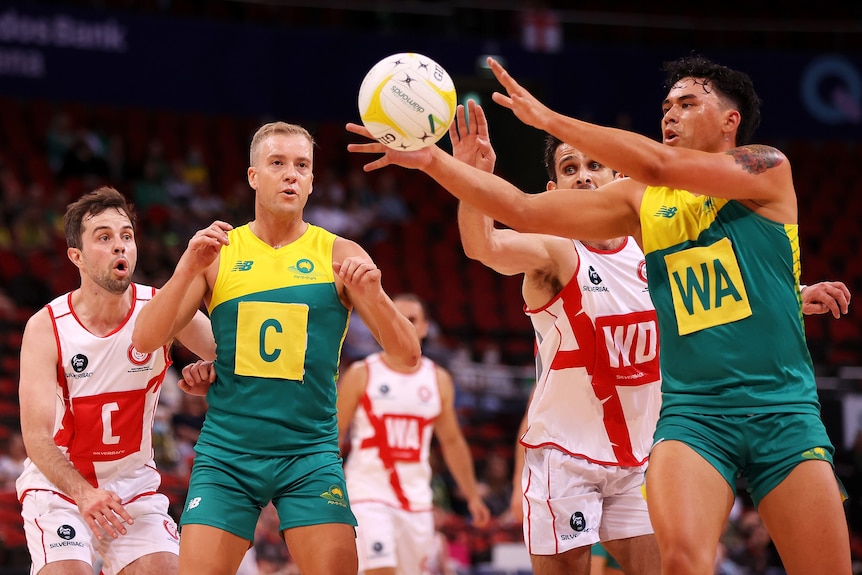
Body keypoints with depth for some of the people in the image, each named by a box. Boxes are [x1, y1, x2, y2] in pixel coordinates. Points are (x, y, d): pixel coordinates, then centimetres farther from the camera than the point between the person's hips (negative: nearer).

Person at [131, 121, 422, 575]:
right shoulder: (217, 252, 5)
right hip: (226, 452, 1)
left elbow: (407, 358, -1)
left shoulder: (339, 256, 3)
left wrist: (372, 296, -20)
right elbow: (145, 341, -2)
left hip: (310, 456, 0)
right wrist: (187, 269, -16)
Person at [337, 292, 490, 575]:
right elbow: (333, 435, 0)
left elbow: (452, 441, 17)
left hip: (416, 498, 4)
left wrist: (472, 496, 15)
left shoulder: (438, 380, 9)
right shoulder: (361, 374, -1)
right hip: (369, 494, -4)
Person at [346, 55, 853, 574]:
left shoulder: (767, 167, 2)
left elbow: (658, 166, -13)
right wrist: (431, 160, -4)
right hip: (693, 412, 2)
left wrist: (548, 119, -12)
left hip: (784, 412, -1)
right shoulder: (640, 201, 13)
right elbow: (524, 210, 7)